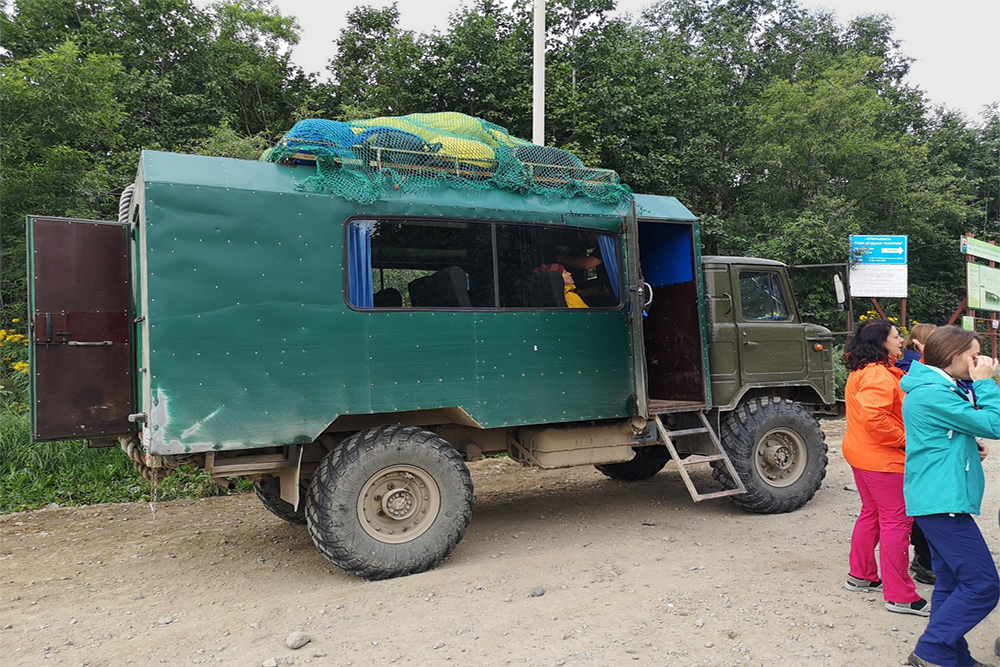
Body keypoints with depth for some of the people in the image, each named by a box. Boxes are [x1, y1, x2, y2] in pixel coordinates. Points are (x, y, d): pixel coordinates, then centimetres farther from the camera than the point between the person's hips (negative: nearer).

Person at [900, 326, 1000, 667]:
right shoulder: (933, 393, -18)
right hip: (942, 501, -11)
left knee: (952, 584, 15)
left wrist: (972, 445, 6)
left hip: (938, 499, 11)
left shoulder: (939, 387, 16)